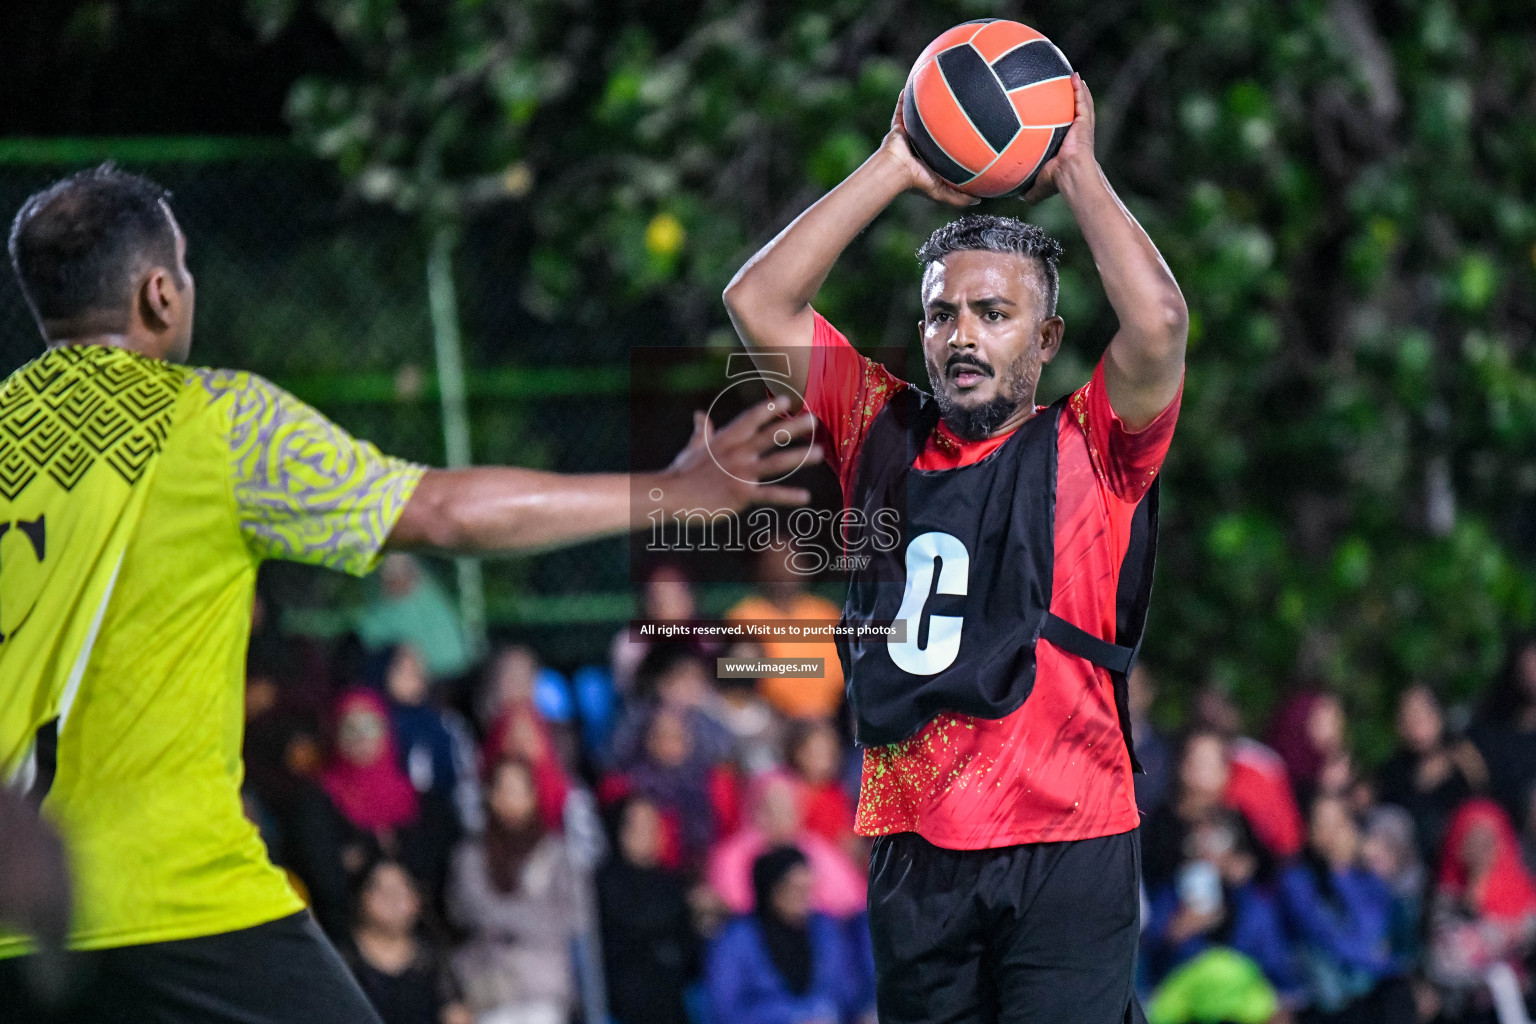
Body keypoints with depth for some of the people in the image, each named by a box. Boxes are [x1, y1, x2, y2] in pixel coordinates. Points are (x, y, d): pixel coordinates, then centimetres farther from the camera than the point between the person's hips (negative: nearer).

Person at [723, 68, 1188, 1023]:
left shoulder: (1086, 450, 2)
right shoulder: (882, 432, 12)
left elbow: (1158, 321, -15)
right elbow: (759, 301, 7)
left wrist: (1077, 168, -3)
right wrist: (896, 167, 7)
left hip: (1064, 847, -4)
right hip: (915, 855, 4)